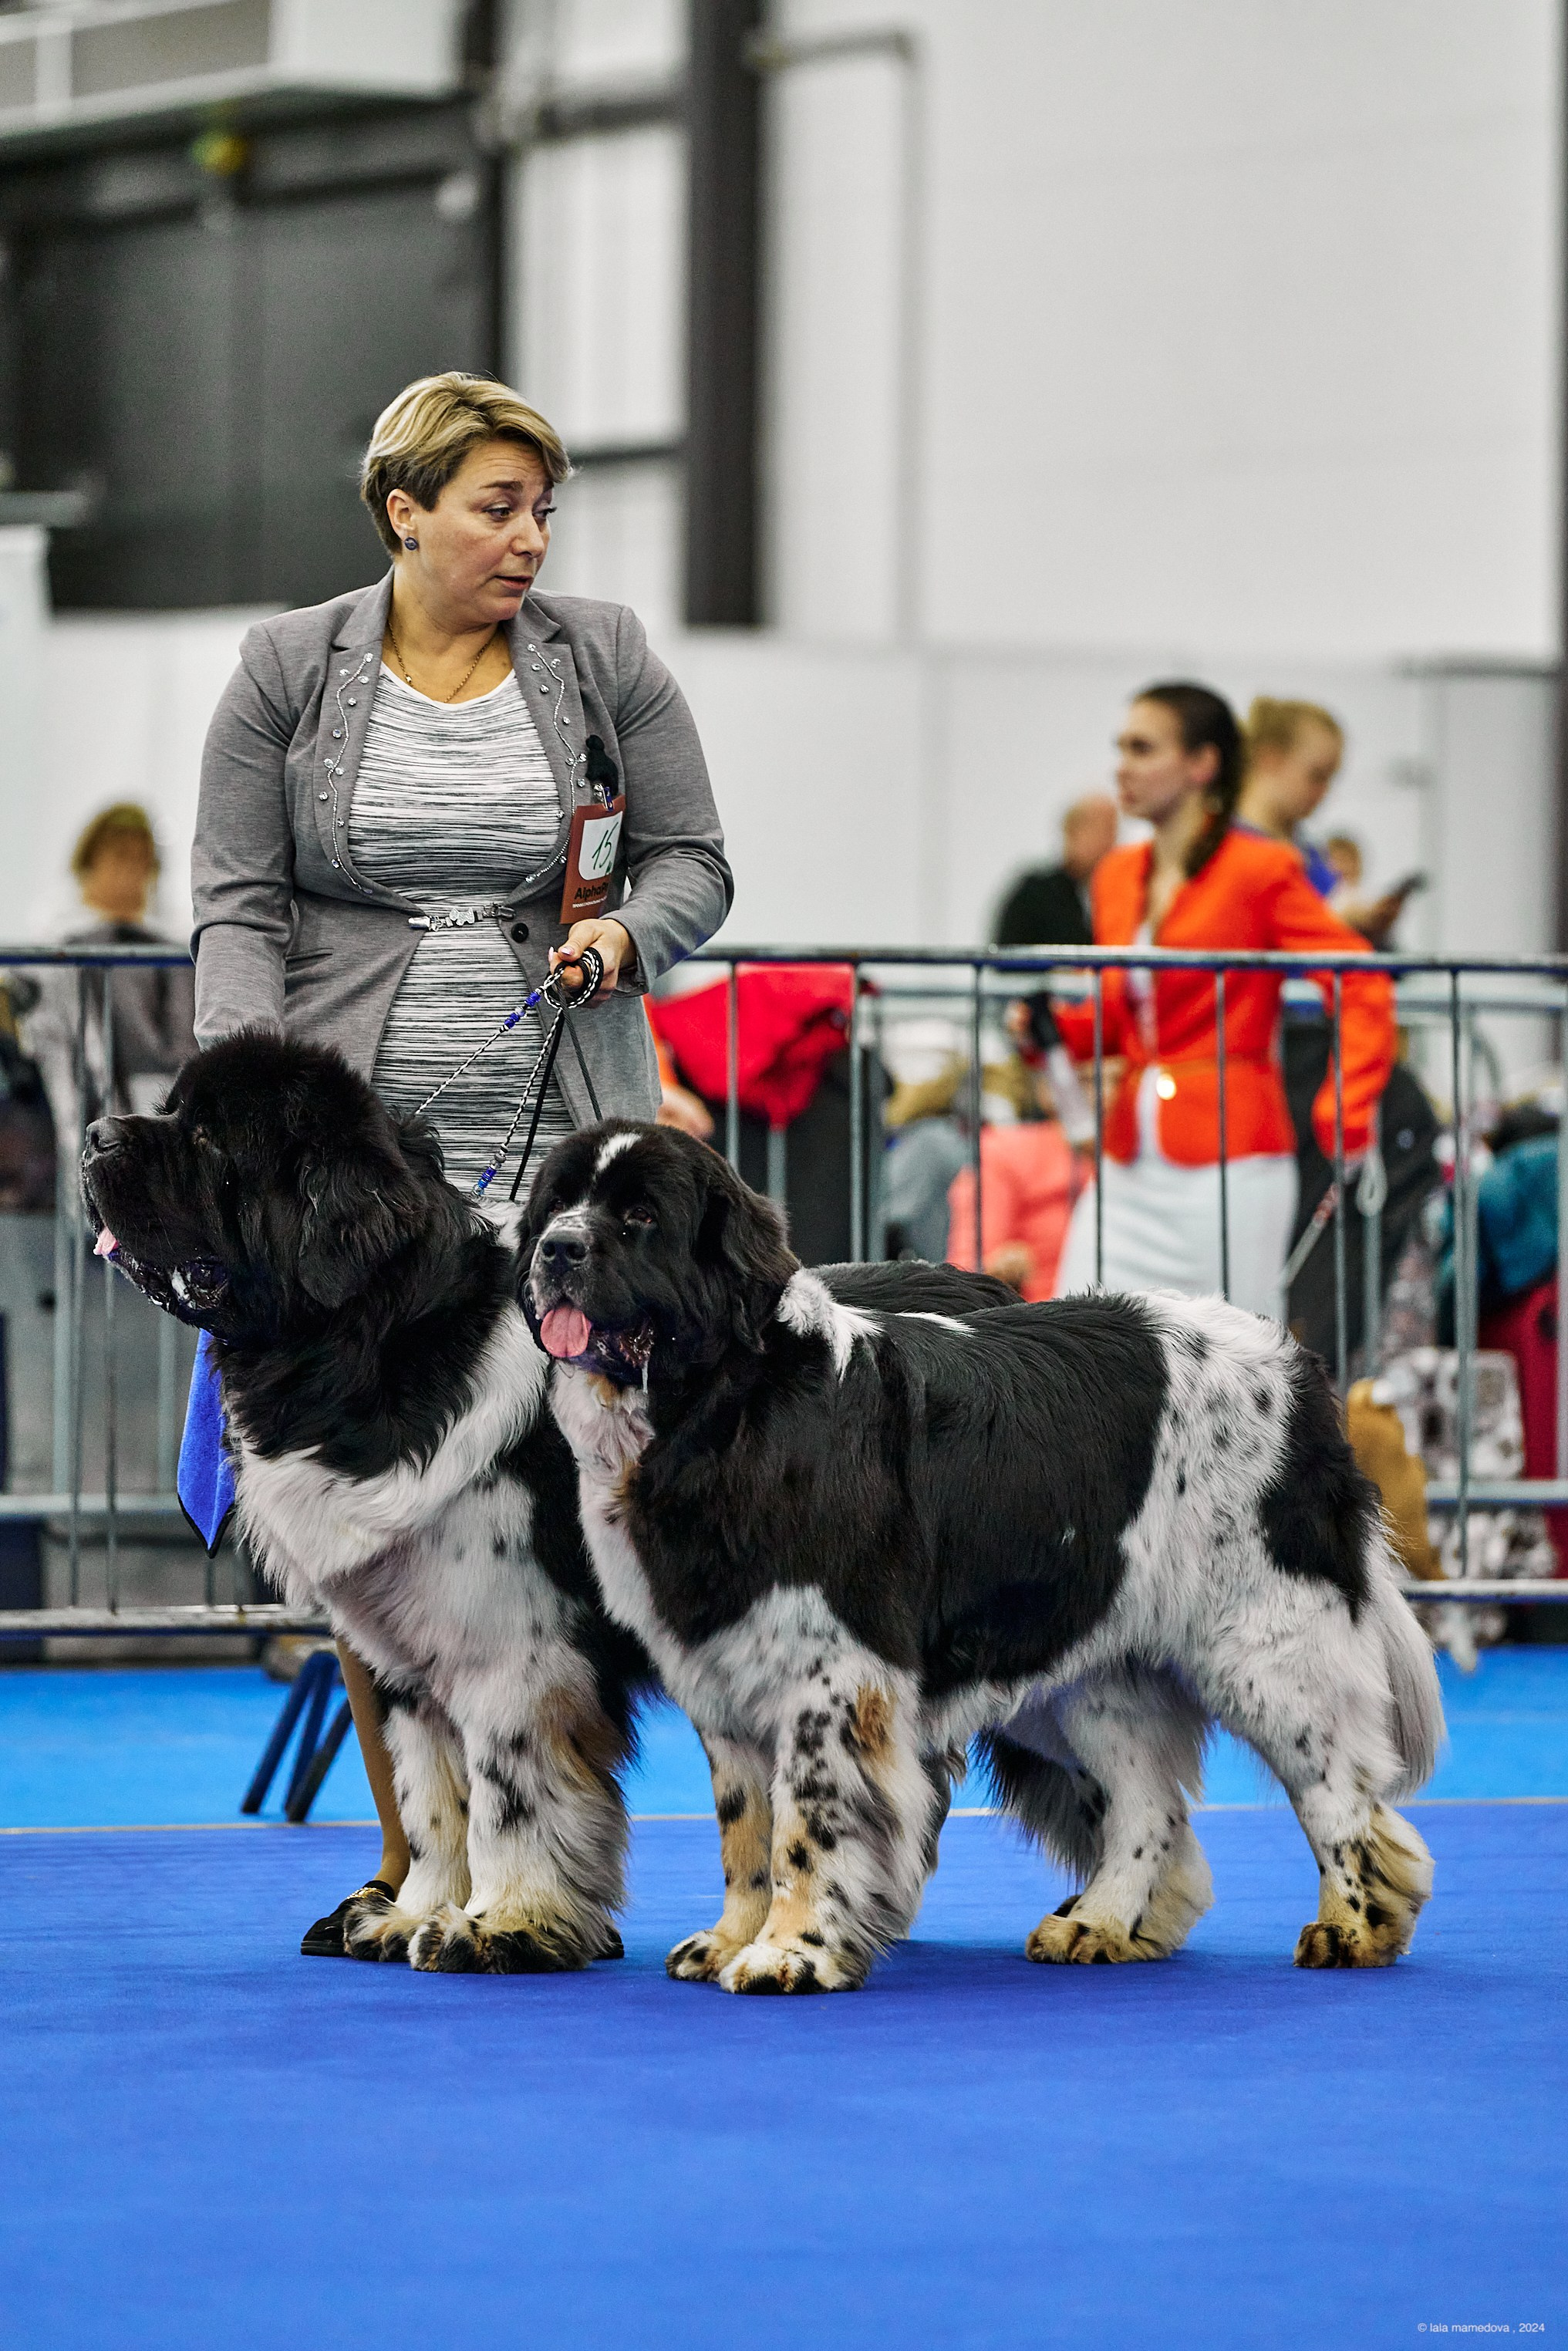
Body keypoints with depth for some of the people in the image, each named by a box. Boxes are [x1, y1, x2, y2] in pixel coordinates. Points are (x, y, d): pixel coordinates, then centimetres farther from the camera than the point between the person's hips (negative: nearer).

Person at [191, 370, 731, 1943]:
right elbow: (237, 903, 1)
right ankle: (409, 1864, 8)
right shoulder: (289, 671, 4)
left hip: (559, 1143, 0)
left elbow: (693, 861, 9)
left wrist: (629, 931, -12)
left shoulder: (602, 659, 6)